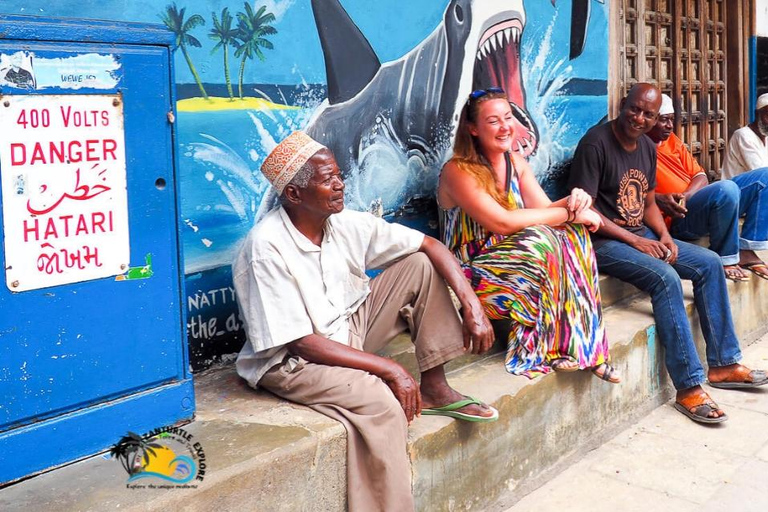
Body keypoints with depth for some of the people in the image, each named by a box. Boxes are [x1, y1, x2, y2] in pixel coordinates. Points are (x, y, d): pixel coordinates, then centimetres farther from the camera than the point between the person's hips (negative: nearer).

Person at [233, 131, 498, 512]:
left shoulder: (346, 224, -7)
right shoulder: (267, 248, -25)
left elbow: (429, 245, -3)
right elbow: (301, 342, -25)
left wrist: (472, 306, -16)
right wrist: (389, 369, -25)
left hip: (350, 331, 8)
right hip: (292, 362, -7)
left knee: (420, 265, -3)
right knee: (381, 402, -34)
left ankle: (434, 388, -1)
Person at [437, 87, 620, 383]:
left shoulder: (515, 163, 8)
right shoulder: (458, 171, -15)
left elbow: (544, 209, 2)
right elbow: (501, 222, -26)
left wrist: (572, 201, -21)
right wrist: (569, 214, -22)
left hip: (507, 263, 7)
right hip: (472, 273, -7)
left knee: (572, 235, -18)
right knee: (540, 240, -31)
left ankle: (584, 345, -19)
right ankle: (550, 348, -20)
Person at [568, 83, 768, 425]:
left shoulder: (647, 147, 11)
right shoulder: (596, 143, -15)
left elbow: (648, 203, 17)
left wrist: (664, 236, -3)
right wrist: (635, 241, -19)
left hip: (643, 235, 9)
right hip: (604, 241, -9)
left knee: (709, 264, -1)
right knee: (665, 278, -29)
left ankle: (723, 364, 6)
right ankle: (689, 389, -25)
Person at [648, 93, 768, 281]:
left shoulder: (672, 140, 18)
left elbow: (699, 175, 12)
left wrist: (686, 195, -10)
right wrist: (658, 199, -32)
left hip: (699, 200, 9)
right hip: (677, 219, -9)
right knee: (726, 189, -35)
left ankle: (746, 250, -6)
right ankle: (725, 259, -15)